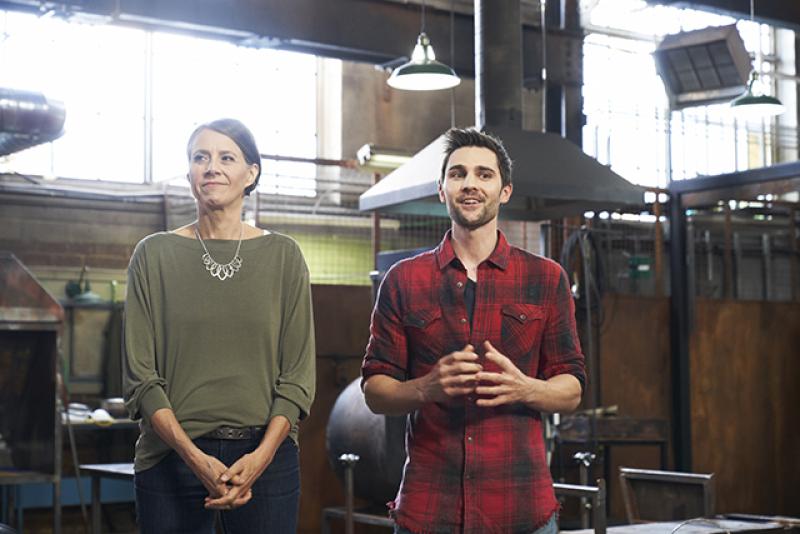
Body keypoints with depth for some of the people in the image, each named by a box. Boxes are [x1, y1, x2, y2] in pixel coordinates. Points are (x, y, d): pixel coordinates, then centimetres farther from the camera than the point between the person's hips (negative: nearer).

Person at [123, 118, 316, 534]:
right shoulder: (155, 254, 3)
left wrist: (260, 456, -13)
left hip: (265, 454, 0)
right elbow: (141, 376, -2)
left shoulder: (283, 255, 3)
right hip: (172, 454, 0)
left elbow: (297, 375, 0)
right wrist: (195, 458, -14)